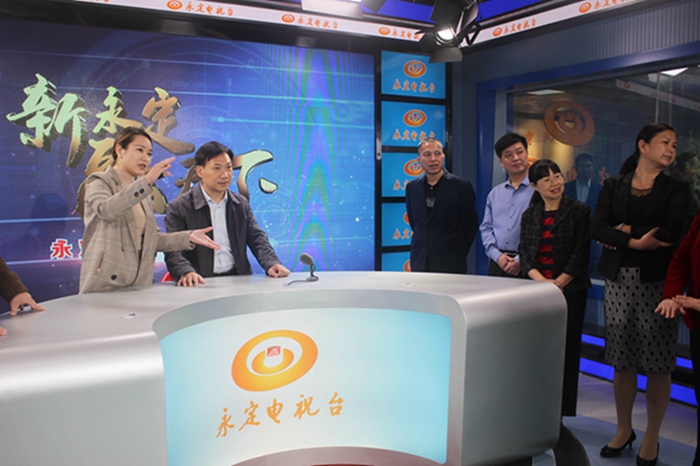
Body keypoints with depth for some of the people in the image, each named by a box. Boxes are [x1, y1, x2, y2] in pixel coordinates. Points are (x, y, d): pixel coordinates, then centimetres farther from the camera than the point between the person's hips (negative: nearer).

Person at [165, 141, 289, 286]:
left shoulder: (241, 204, 15)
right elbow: (173, 251, -8)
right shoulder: (179, 207, 0)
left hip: (239, 281, 1)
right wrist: (186, 272, -29)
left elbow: (256, 237, 11)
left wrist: (271, 263, -9)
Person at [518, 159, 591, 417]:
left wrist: (558, 283, -12)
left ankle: (560, 413, 10)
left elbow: (580, 253, -4)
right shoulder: (529, 215, 11)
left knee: (566, 349, 0)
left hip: (570, 290, -3)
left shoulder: (579, 211, 1)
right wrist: (541, 280, -11)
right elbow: (524, 252, 4)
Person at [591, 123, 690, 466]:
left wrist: (625, 229, -7)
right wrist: (635, 242, -15)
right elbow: (597, 228, -4)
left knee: (657, 363, 2)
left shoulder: (676, 189, 5)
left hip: (657, 280, -1)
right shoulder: (613, 186, 9)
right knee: (621, 359, 8)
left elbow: (670, 232, -11)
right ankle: (623, 429, 26)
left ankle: (651, 438, 19)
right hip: (619, 279, 1)